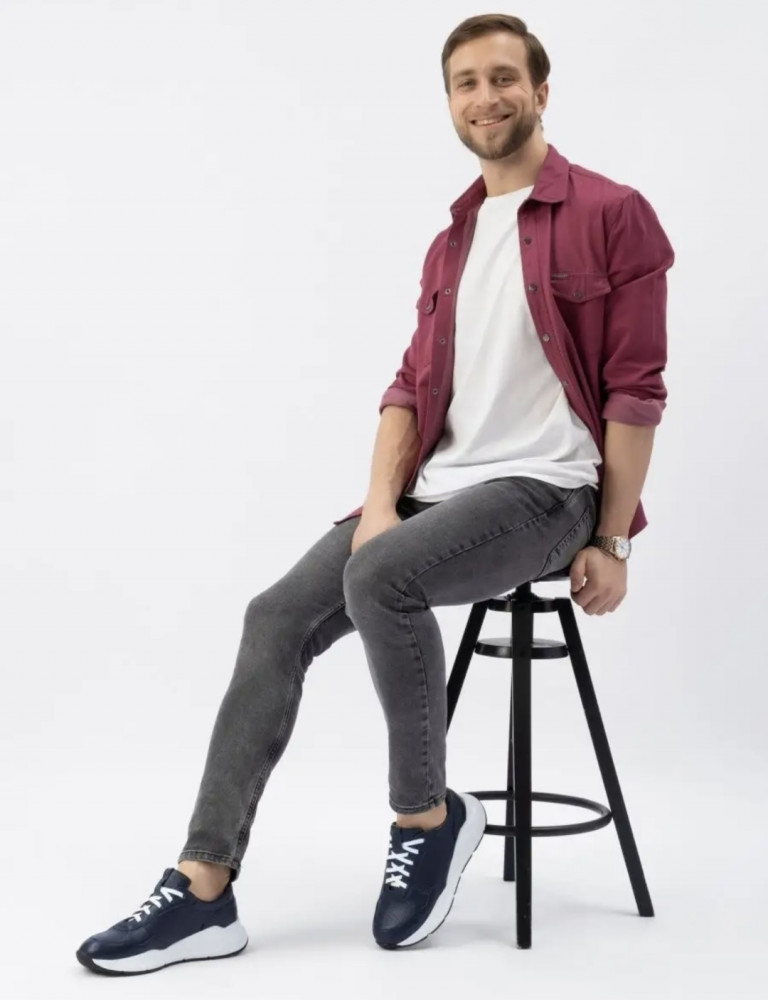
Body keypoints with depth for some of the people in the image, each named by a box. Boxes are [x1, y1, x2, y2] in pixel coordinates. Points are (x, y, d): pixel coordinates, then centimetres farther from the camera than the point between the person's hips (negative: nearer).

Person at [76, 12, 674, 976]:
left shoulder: (612, 215, -5)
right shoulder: (450, 243, 17)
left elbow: (635, 392, -7)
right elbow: (411, 385, 12)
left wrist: (608, 543, -9)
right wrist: (380, 502, -5)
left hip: (545, 490, -7)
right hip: (439, 486, 7)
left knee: (381, 575, -33)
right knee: (277, 616, -11)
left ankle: (426, 815, -10)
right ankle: (203, 888, -10)